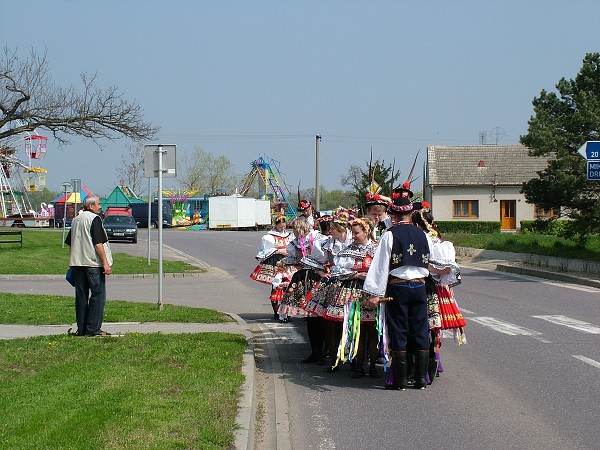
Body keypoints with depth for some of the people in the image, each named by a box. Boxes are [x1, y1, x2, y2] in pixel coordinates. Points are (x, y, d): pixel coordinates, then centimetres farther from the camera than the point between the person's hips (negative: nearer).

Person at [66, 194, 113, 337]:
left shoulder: (76, 220, 16)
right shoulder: (94, 219, -9)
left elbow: (70, 243, 20)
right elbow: (98, 244, -16)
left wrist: (73, 263, 26)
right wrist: (105, 263, -14)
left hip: (77, 263, 8)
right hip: (93, 263, -8)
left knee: (81, 297, 9)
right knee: (98, 295, -3)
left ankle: (81, 329, 10)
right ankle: (93, 328, -7)